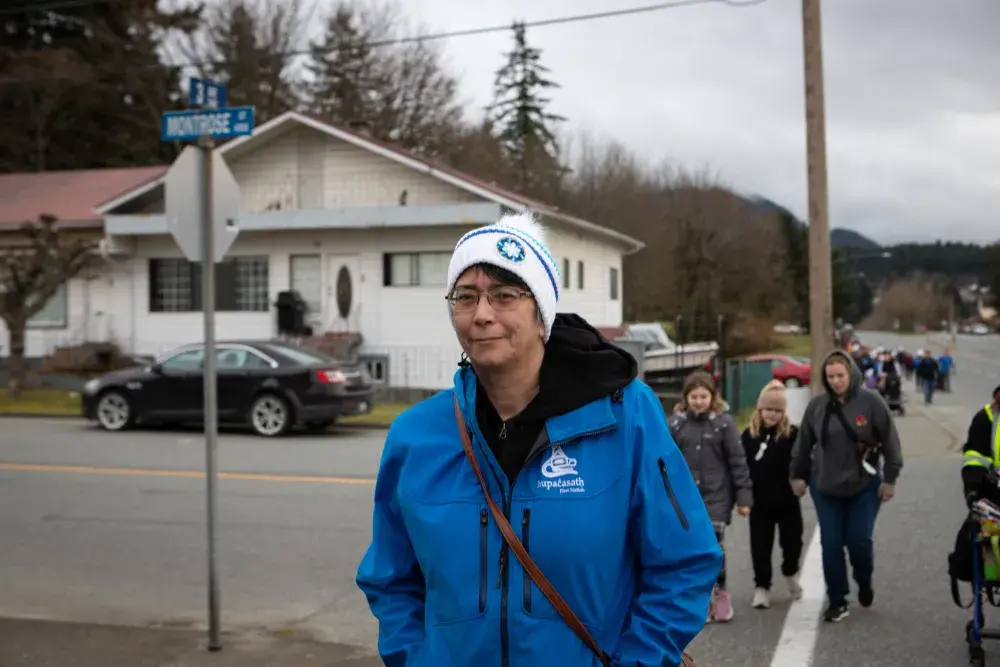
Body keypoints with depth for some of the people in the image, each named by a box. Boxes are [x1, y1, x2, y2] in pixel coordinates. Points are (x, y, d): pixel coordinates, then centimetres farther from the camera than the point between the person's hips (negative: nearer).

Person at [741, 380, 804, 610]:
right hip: (759, 503, 1)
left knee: (792, 543, 9)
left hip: (787, 501, -1)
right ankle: (762, 586, 20)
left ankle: (791, 573, 38)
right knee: (760, 548, 6)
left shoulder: (793, 434, -7)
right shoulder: (749, 435, -2)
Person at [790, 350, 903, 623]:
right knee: (831, 544, 3)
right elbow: (803, 442, 8)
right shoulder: (817, 405, -1)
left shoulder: (871, 401, -9)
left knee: (859, 540, -3)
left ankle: (864, 581, 30)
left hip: (864, 486, -2)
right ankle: (837, 601, 16)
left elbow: (890, 441, -5)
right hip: (825, 487, 3)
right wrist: (797, 474, 10)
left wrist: (890, 478, -5)